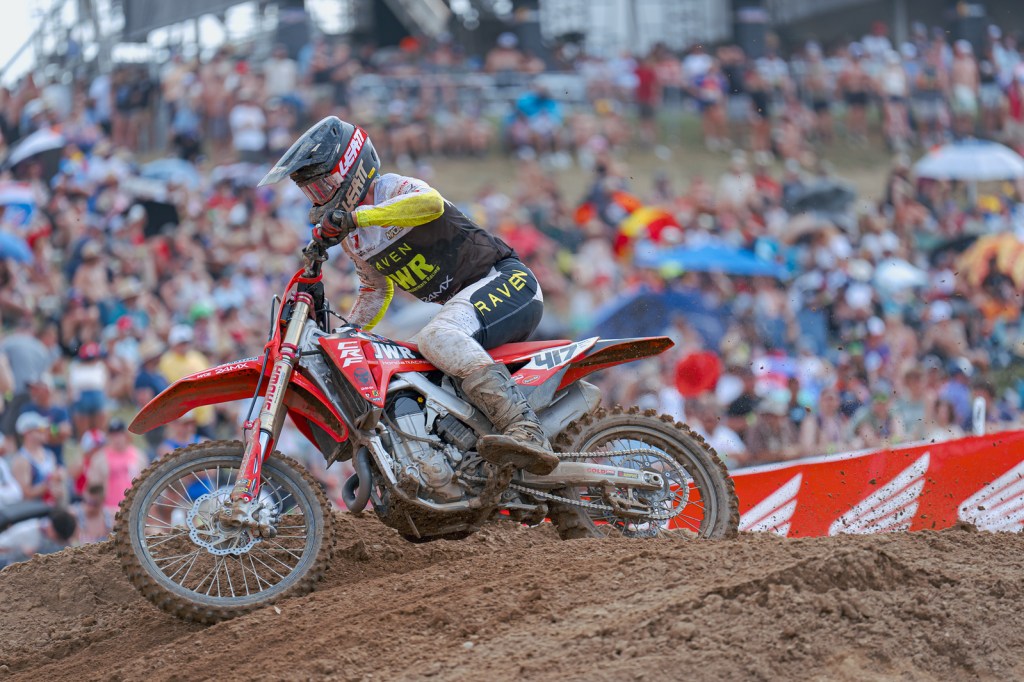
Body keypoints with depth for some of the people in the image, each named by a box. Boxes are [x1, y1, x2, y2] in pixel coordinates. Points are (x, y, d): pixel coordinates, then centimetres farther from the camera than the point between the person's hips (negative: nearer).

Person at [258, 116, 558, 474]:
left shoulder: (388, 188, -9)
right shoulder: (350, 238, 18)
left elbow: (431, 202, -34)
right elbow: (376, 289, 35)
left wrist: (355, 217, -41)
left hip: (505, 279, -10)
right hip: (464, 300, 10)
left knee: (438, 337, -35)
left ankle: (526, 432, -52)